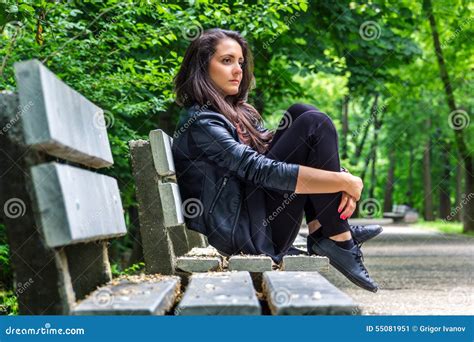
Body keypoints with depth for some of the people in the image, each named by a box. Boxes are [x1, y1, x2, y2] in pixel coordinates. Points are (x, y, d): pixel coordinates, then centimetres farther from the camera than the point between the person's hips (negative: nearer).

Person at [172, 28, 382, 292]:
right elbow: (263, 171, -22)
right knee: (315, 125, -13)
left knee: (303, 113, 1)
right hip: (244, 233, -9)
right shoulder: (200, 123, -13)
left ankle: (320, 229, -5)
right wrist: (343, 181, -20)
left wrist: (341, 181, -8)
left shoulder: (238, 112, 18)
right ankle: (339, 241, -10)